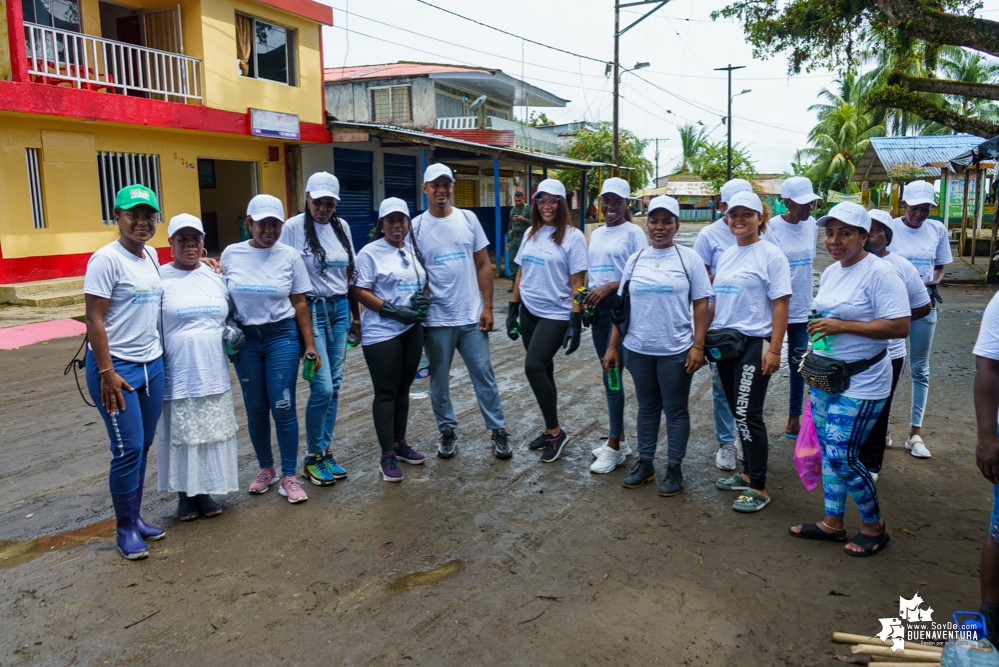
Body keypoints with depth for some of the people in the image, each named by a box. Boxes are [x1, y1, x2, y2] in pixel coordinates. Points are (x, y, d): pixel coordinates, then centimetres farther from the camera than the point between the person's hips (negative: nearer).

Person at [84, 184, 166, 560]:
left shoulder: (151, 255, 9)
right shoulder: (106, 259, -13)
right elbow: (94, 320, -15)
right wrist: (106, 372, -17)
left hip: (152, 364, 7)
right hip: (117, 368, -7)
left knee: (144, 447, 12)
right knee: (128, 450, -3)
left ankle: (136, 518, 25)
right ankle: (125, 529, 13)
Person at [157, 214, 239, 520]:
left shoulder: (215, 276, 8)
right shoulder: (161, 278, -6)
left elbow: (230, 315, 21)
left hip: (213, 374, 4)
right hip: (177, 376, -4)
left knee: (211, 434, 10)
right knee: (181, 435, 6)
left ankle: (204, 491, 25)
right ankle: (184, 495, 23)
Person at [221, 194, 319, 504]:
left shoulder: (290, 256, -2)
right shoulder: (231, 254, 1)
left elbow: (299, 303, 0)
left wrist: (309, 344, -2)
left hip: (282, 336, -2)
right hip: (245, 339, 2)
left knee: (283, 408, -3)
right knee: (256, 409, 10)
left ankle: (289, 476, 10)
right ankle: (266, 469, 29)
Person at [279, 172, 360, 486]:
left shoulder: (342, 226, 8)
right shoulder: (293, 227, -7)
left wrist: (356, 315, 13)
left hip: (340, 309, 5)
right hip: (310, 310, -5)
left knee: (334, 386, 7)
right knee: (322, 386, -9)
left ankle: (326, 452, 20)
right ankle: (312, 458, 10)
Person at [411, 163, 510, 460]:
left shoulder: (468, 219, 3)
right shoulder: (416, 226, -1)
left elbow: (483, 265, 5)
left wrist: (487, 307, 0)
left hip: (471, 316, 1)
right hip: (436, 320, 0)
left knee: (484, 375, 5)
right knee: (439, 380, 10)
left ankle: (498, 431, 16)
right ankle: (447, 432, 26)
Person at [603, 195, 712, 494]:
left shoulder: (689, 258, -2)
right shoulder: (635, 260, 6)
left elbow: (701, 305, -4)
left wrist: (698, 345, -11)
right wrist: (612, 346, 7)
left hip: (675, 351, -3)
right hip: (638, 349, 3)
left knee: (675, 410, 8)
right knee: (647, 408, 15)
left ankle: (674, 469, 21)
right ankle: (645, 463, 28)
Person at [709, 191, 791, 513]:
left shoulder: (771, 255, -8)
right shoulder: (725, 255, 13)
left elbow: (780, 304, -12)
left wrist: (774, 349, -17)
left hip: (754, 343, -7)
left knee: (748, 414, -6)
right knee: (738, 412, 14)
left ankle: (759, 488, 5)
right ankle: (748, 473, 29)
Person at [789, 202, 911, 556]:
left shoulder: (879, 272, -17)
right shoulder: (831, 272, 9)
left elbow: (900, 327, -22)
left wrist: (842, 326, -25)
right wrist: (813, 352, 11)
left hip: (861, 382, -8)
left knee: (842, 457, -5)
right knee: (828, 452, 14)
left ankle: (874, 526, 18)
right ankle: (832, 523, 28)